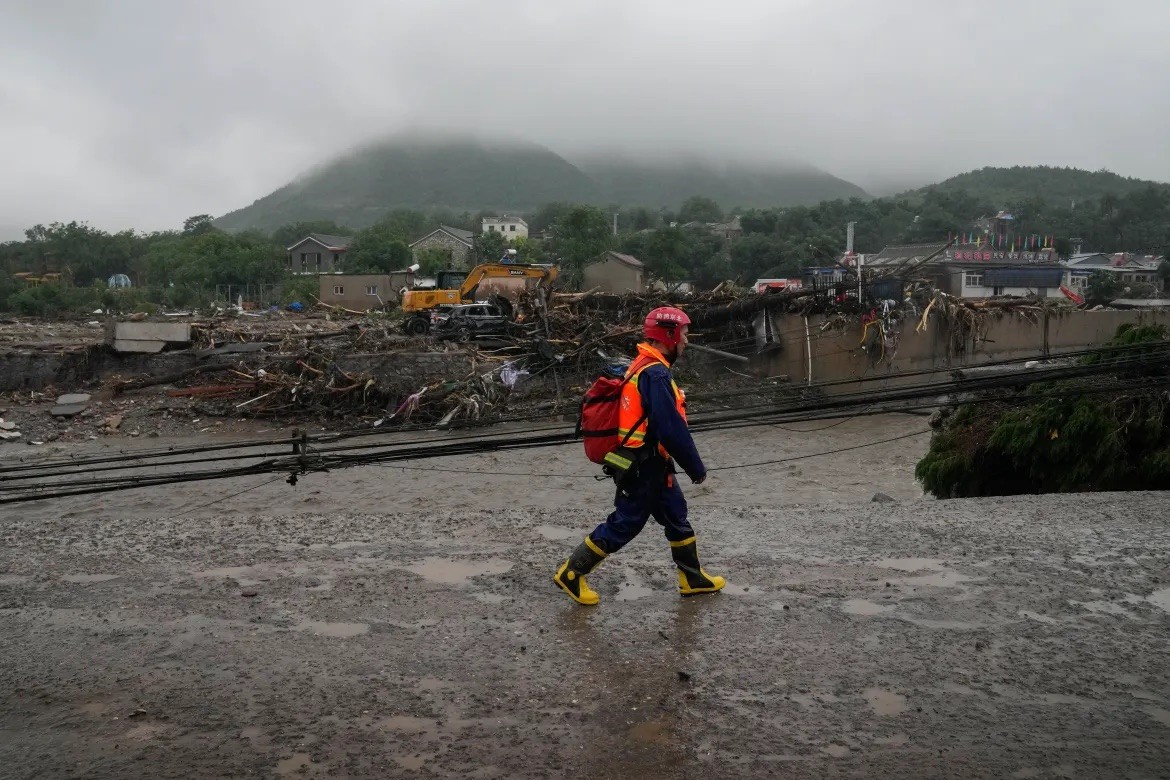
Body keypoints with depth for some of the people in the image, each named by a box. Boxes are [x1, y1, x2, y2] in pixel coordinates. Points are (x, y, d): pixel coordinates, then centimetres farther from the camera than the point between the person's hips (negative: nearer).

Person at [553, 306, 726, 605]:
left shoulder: (642, 367, 8)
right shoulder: (656, 374, -25)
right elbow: (672, 430, -26)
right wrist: (697, 468, -15)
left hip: (651, 466, 10)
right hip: (645, 469, -10)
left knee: (676, 518, 19)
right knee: (623, 526, 2)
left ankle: (693, 579, 33)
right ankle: (571, 574, 14)